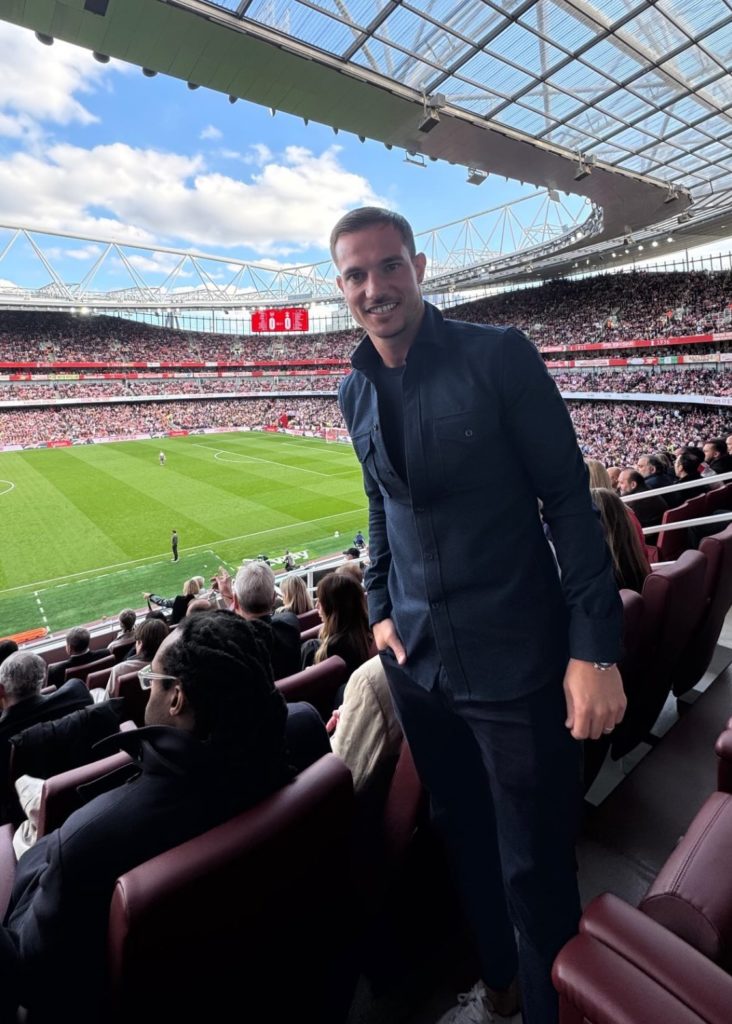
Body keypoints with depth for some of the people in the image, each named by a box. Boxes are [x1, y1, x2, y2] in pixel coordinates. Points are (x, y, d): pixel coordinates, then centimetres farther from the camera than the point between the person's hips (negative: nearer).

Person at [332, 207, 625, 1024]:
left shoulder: (498, 355, -10)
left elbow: (568, 499, -10)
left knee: (534, 870, 11)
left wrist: (595, 648, -14)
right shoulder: (354, 390, 6)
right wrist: (381, 609, 6)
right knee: (464, 841, 24)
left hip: (514, 662, -5)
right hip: (416, 663, 6)